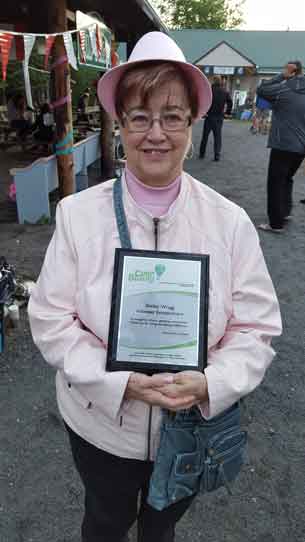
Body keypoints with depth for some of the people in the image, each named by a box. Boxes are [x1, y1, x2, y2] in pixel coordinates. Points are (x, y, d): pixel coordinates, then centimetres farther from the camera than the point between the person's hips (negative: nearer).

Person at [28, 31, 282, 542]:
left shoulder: (230, 223, -14)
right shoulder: (77, 214, -15)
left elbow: (256, 328, -9)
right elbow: (50, 321, -13)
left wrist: (209, 384, -26)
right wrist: (119, 382, -24)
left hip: (194, 426, 1)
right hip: (99, 425, 0)